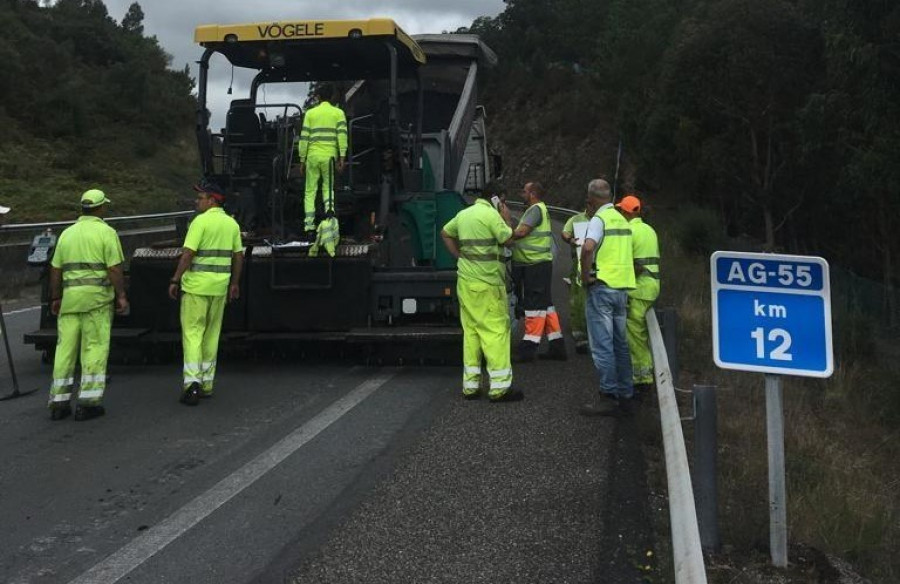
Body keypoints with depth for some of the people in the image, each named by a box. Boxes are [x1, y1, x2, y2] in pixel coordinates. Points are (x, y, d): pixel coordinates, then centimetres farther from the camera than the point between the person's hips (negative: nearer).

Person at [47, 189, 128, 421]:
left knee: (65, 348, 8)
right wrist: (121, 296, -5)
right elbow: (115, 268, -10)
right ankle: (88, 403, -2)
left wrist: (55, 298, 20)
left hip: (69, 296, 5)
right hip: (97, 296, -5)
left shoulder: (67, 233, 15)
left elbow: (55, 269, 14)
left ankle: (59, 402, 11)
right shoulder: (106, 232, -2)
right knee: (95, 348, -1)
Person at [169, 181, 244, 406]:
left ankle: (192, 381, -12)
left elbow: (188, 254, -16)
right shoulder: (232, 224, 9)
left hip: (196, 285, -6)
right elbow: (238, 256, 12)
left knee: (192, 333, -2)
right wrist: (234, 283, 20)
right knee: (211, 334, 14)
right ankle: (206, 383, 20)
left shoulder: (201, 221, -11)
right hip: (220, 286, 6)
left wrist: (175, 280, -11)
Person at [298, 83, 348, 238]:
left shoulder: (310, 113, 9)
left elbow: (304, 137, 5)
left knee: (310, 192, 6)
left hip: (312, 156, 0)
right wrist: (342, 157, -7)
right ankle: (329, 208, -16)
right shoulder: (338, 113, 7)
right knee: (328, 187, 16)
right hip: (330, 156, 0)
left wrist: (302, 160, 10)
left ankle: (309, 228, 1)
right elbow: (342, 134, -6)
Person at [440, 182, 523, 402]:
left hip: (465, 281, 8)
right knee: (496, 330, -4)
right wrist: (507, 219, 5)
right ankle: (500, 387, -3)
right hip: (487, 283, -8)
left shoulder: (463, 214, 15)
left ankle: (470, 386, 14)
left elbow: (445, 233, 27)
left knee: (470, 330, 11)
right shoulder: (491, 214, -9)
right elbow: (508, 239, -8)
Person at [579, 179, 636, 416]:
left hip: (602, 287, -8)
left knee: (602, 345, -4)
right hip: (622, 287, 8)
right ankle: (625, 397, 17)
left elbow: (588, 247, -29)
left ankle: (609, 398, -2)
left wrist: (586, 275, -18)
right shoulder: (622, 219, 14)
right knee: (620, 343, 13)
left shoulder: (599, 219, -11)